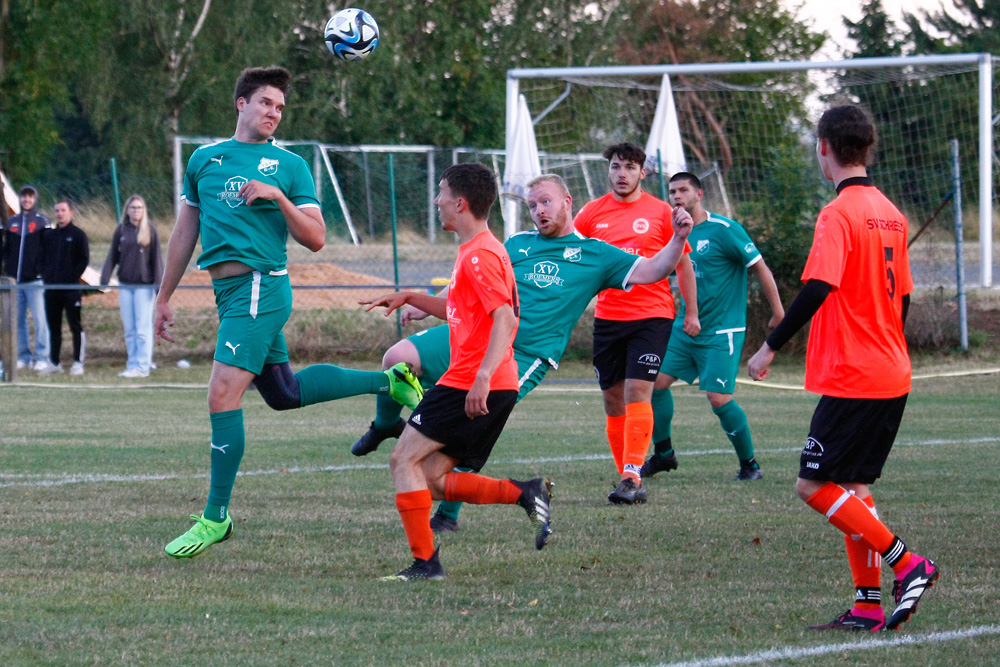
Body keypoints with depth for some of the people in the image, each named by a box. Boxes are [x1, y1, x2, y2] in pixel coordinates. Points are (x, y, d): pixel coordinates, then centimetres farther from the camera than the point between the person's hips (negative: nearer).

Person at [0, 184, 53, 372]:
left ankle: (42, 357, -4)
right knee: (18, 320, 6)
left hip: (35, 280, -4)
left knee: (39, 320, -6)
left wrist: (43, 271, -11)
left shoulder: (42, 222, 2)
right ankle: (24, 356, 12)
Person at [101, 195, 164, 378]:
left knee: (143, 328, -5)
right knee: (129, 329, 6)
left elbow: (156, 258, -1)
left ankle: (142, 367, -4)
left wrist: (158, 284, -6)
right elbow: (113, 256, 9)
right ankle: (132, 366, 10)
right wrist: (104, 279, 0)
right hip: (125, 285, 4)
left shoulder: (150, 230, -1)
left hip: (144, 285, -4)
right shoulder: (121, 230, 6)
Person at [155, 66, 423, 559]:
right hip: (227, 291, 7)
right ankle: (386, 381, 33)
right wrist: (164, 297, 21)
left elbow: (315, 238, -3)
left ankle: (216, 517, -7)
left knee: (223, 395, -13)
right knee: (283, 393, 17)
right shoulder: (204, 159, 15)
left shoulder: (289, 165, 2)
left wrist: (279, 197, -17)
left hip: (261, 287, -7)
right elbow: (185, 231, 21)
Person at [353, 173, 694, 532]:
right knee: (398, 358, -14)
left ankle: (447, 514, -4)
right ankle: (386, 425, 16)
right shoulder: (518, 244, 19)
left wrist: (678, 239, -13)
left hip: (524, 356, -3)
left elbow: (652, 271, 4)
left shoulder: (595, 254, 10)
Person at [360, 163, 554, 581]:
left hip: (467, 386, -10)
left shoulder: (479, 255, -13)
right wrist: (409, 298, 27)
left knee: (405, 458, -6)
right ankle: (526, 494, -1)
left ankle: (425, 561, -9)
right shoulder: (476, 251, 19)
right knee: (433, 479, 8)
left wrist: (483, 376, -34)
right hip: (490, 387, 10)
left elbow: (505, 319, -24)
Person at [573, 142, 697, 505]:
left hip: (651, 315, -3)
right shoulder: (592, 213, 7)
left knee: (637, 392, -15)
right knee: (613, 399, 4)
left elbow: (683, 264, 9)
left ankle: (632, 478, -20)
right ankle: (626, 477, 12)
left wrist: (691, 312, 8)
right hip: (607, 317, 3)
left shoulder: (660, 212, 2)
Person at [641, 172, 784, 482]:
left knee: (719, 399, -13)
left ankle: (750, 464, 5)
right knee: (656, 381, -2)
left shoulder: (724, 230, -12)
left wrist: (778, 313, -5)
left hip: (721, 331, -7)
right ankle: (663, 454, 17)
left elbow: (759, 267, -8)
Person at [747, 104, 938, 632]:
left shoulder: (839, 214, -14)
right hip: (893, 376, 9)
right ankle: (868, 606, 9)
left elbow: (817, 288, -23)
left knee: (814, 486, -4)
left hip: (852, 379, -9)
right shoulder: (890, 213, 12)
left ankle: (906, 564, -9)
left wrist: (771, 347, -17)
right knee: (853, 486, 12)